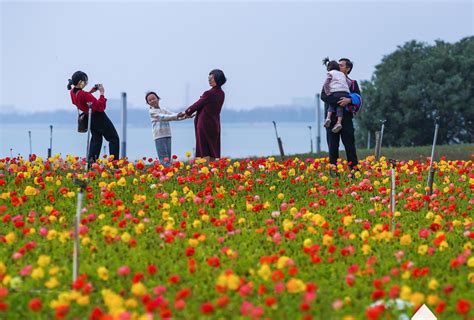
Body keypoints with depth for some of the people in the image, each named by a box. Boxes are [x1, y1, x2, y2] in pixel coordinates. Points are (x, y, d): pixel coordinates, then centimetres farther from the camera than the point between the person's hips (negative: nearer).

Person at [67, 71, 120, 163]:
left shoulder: (72, 92, -7)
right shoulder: (84, 95, -33)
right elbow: (101, 106, -27)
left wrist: (91, 91, 8)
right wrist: (102, 93, -20)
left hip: (90, 118, 8)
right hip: (99, 117, -8)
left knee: (96, 138, 24)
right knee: (114, 138, 4)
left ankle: (91, 160, 15)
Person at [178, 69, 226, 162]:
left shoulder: (209, 94, -19)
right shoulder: (221, 94, 5)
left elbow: (197, 105, -7)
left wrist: (186, 112, 10)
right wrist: (192, 113, 26)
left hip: (205, 124, -7)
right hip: (215, 124, 7)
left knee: (204, 151, -2)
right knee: (212, 150, 10)